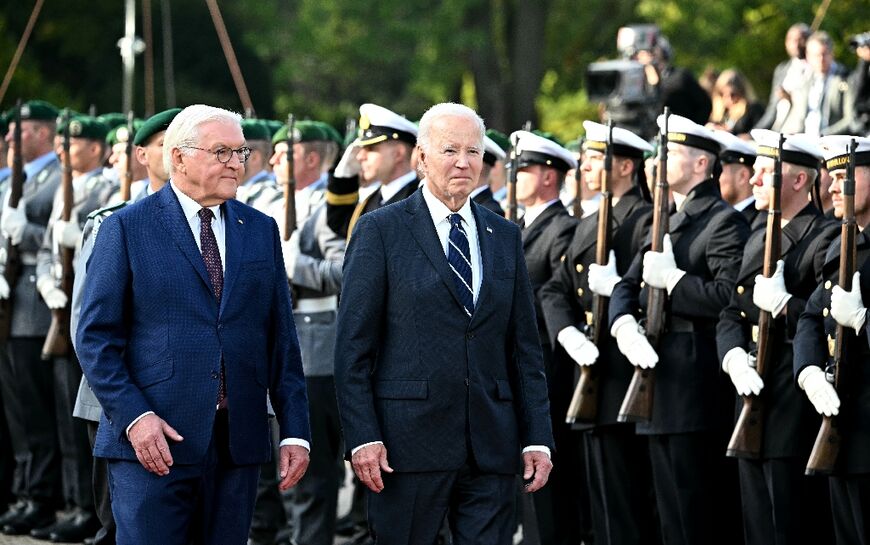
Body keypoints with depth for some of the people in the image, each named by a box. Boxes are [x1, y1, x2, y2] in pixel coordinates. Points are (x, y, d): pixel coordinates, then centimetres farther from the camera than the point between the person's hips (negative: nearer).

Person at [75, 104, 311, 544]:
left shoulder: (261, 230, 13)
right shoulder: (126, 228, 1)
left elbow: (281, 338, 12)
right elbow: (96, 337, -3)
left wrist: (294, 431, 4)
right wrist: (134, 417, -14)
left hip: (239, 442, 4)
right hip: (151, 441, -4)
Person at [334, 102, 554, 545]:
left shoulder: (505, 237, 15)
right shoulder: (380, 231, 1)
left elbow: (525, 347, 14)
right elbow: (353, 347, -3)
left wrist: (537, 437, 6)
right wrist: (362, 437, -11)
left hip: (491, 449, 4)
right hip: (409, 440, -4)